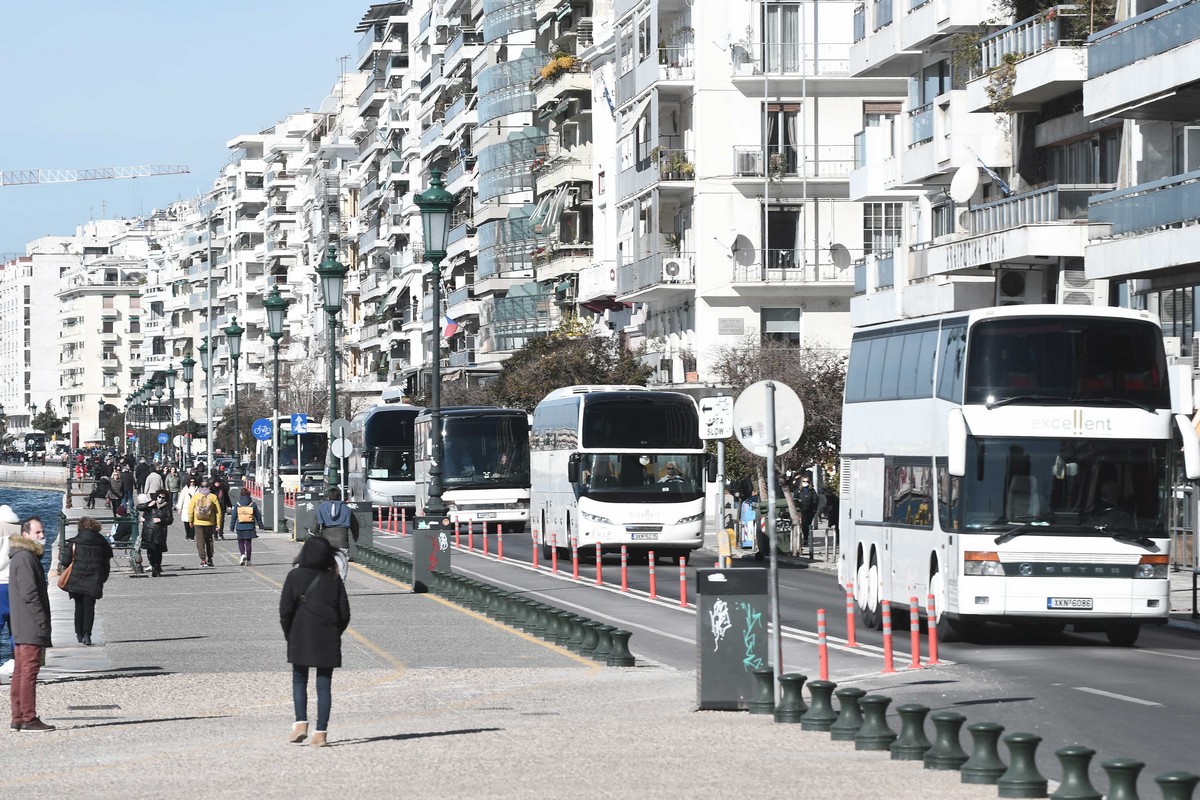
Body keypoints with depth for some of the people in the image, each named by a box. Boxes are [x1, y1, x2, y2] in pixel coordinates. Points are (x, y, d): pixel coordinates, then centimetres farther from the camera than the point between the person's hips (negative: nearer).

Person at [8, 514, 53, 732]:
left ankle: (18, 718, 12)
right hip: (31, 627, -11)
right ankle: (28, 719, -11)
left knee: (20, 671, 10)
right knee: (29, 670, -10)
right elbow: (30, 594, -20)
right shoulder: (26, 557, -13)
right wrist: (43, 622, -18)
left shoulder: (22, 556, 20)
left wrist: (43, 623, 21)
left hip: (22, 628, 11)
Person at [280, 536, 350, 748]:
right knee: (324, 684, 4)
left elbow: (285, 610, -8)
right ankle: (321, 732, -1)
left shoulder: (295, 577, -5)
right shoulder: (333, 579, 1)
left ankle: (301, 723, -4)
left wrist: (289, 634, 6)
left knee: (299, 680, 13)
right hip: (328, 640, 1)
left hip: (300, 637, -1)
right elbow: (344, 612, 1)